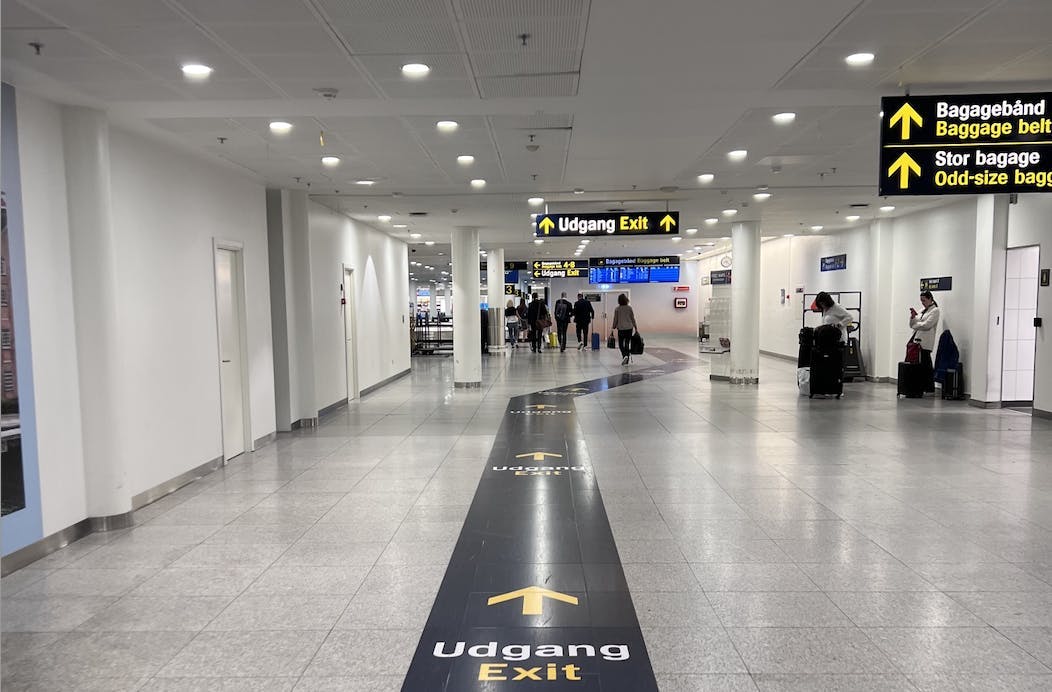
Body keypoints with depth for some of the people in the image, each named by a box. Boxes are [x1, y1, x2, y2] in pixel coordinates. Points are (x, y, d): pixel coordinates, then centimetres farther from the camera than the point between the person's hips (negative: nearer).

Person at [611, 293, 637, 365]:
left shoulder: (617, 309, -5)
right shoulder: (629, 308, 0)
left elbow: (615, 319, -1)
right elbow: (633, 318, 5)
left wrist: (614, 327, 10)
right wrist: (635, 327, 15)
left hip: (621, 328, -2)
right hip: (629, 328, 2)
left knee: (621, 343, 9)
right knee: (627, 343, 9)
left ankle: (624, 355, -17)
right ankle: (626, 361, 11)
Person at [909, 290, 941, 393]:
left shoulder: (935, 310, -2)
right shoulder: (922, 311, 21)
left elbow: (927, 325, -14)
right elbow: (912, 325, 18)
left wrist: (916, 324, 0)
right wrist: (913, 316, 2)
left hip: (925, 342, -7)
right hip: (916, 340, 7)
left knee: (925, 365, -5)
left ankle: (929, 389, 2)